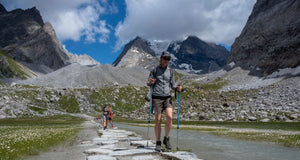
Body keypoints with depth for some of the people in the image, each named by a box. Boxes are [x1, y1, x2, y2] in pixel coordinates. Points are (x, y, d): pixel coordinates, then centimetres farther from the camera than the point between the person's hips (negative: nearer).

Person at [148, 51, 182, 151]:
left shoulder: (170, 71, 12)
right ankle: (158, 143, 10)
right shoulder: (155, 70, 5)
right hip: (156, 98, -2)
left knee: (169, 117, -16)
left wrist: (177, 88, -7)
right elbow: (149, 83, 8)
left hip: (167, 97, 2)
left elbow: (172, 85, 15)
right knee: (158, 121, -3)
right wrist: (150, 82, -16)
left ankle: (166, 139, 4)